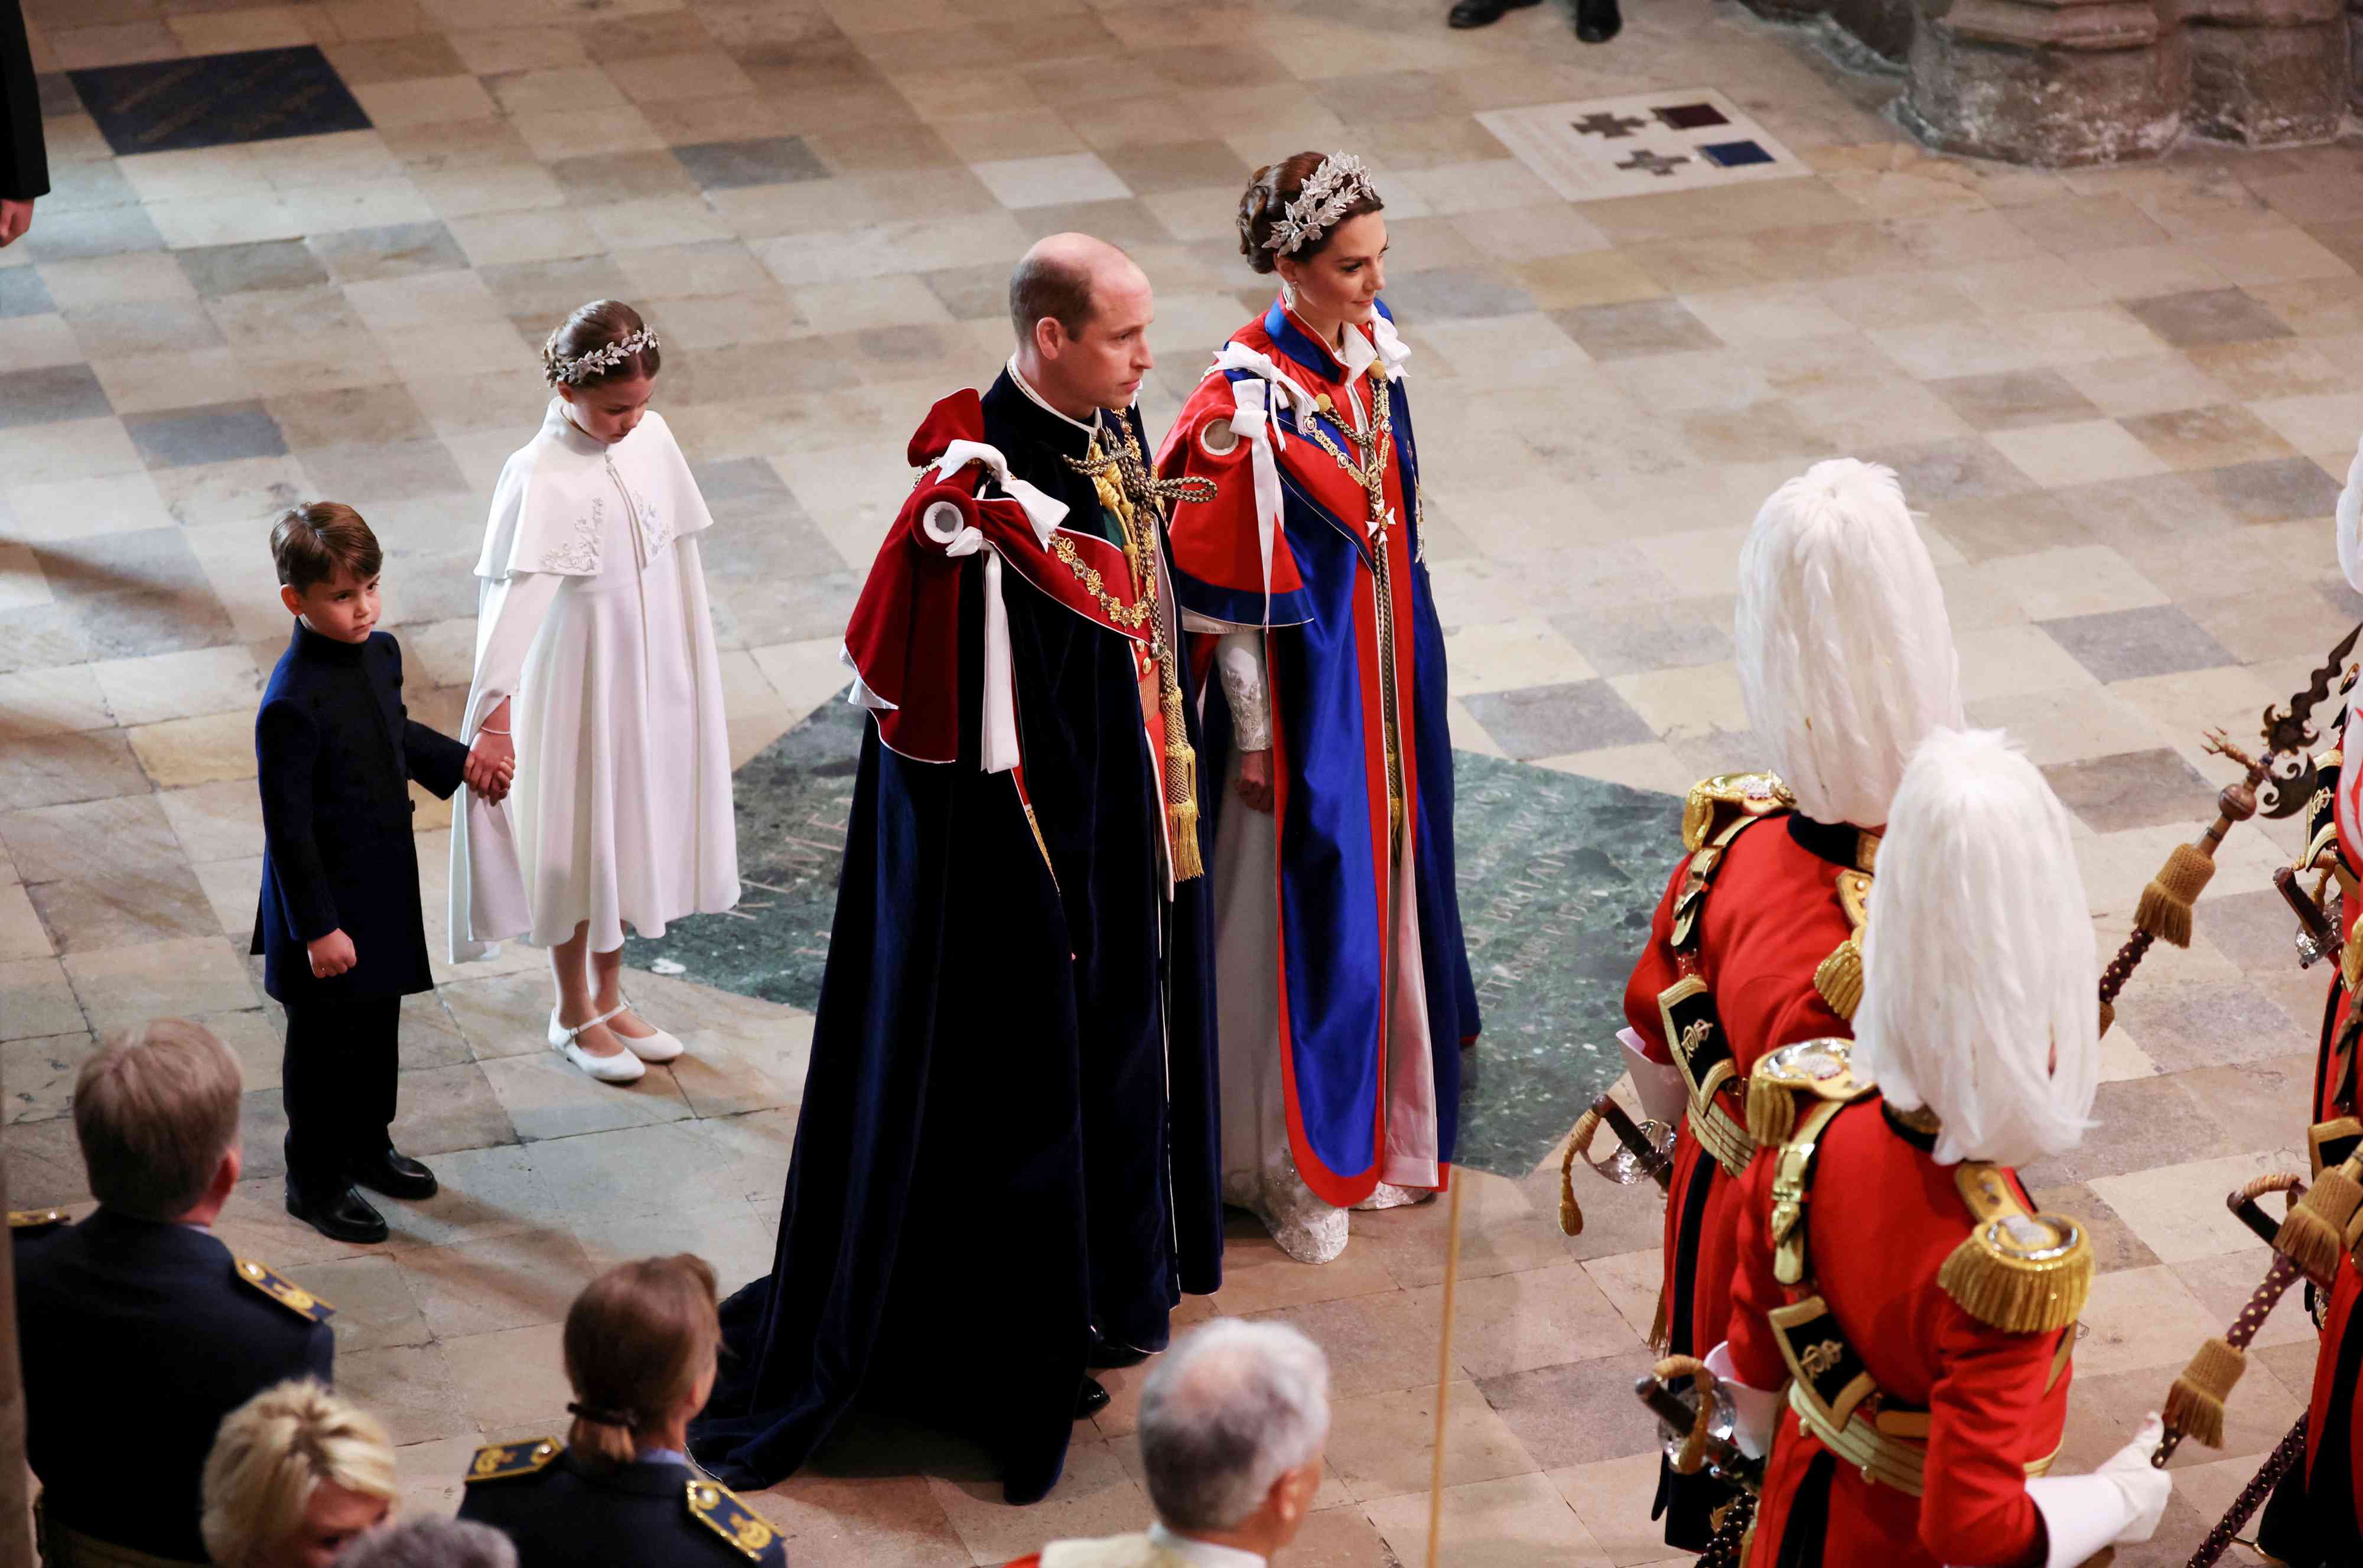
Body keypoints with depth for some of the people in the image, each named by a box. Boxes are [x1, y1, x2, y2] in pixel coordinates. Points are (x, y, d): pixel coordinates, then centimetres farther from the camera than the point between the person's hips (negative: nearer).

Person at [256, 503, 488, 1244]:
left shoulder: (379, 654, -4)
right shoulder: (292, 707, -29)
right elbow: (287, 828, -23)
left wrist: (460, 764, 10)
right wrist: (317, 928, -20)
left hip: (385, 887, 8)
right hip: (325, 899, -8)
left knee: (378, 1028, 23)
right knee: (323, 1044, 9)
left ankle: (367, 1146, 44)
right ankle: (314, 1182, 26)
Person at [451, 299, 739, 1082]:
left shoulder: (651, 439, -4)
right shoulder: (540, 479, -23)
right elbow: (511, 600, -30)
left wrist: (693, 662, 13)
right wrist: (493, 715, -36)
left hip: (652, 676, 6)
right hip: (577, 685, -6)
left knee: (632, 831, 18)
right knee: (577, 842, 9)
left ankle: (610, 996, 36)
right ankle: (573, 1014, 28)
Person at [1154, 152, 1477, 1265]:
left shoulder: (1372, 351, -3)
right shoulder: (1245, 403, -25)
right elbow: (1224, 589, -18)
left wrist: (1412, 666, 16)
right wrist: (1254, 734, -14)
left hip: (1389, 672, 7)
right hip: (1303, 683, -7)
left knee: (1383, 877, 20)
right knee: (1303, 908, 4)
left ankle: (1377, 1118, 38)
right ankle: (1292, 1168, 20)